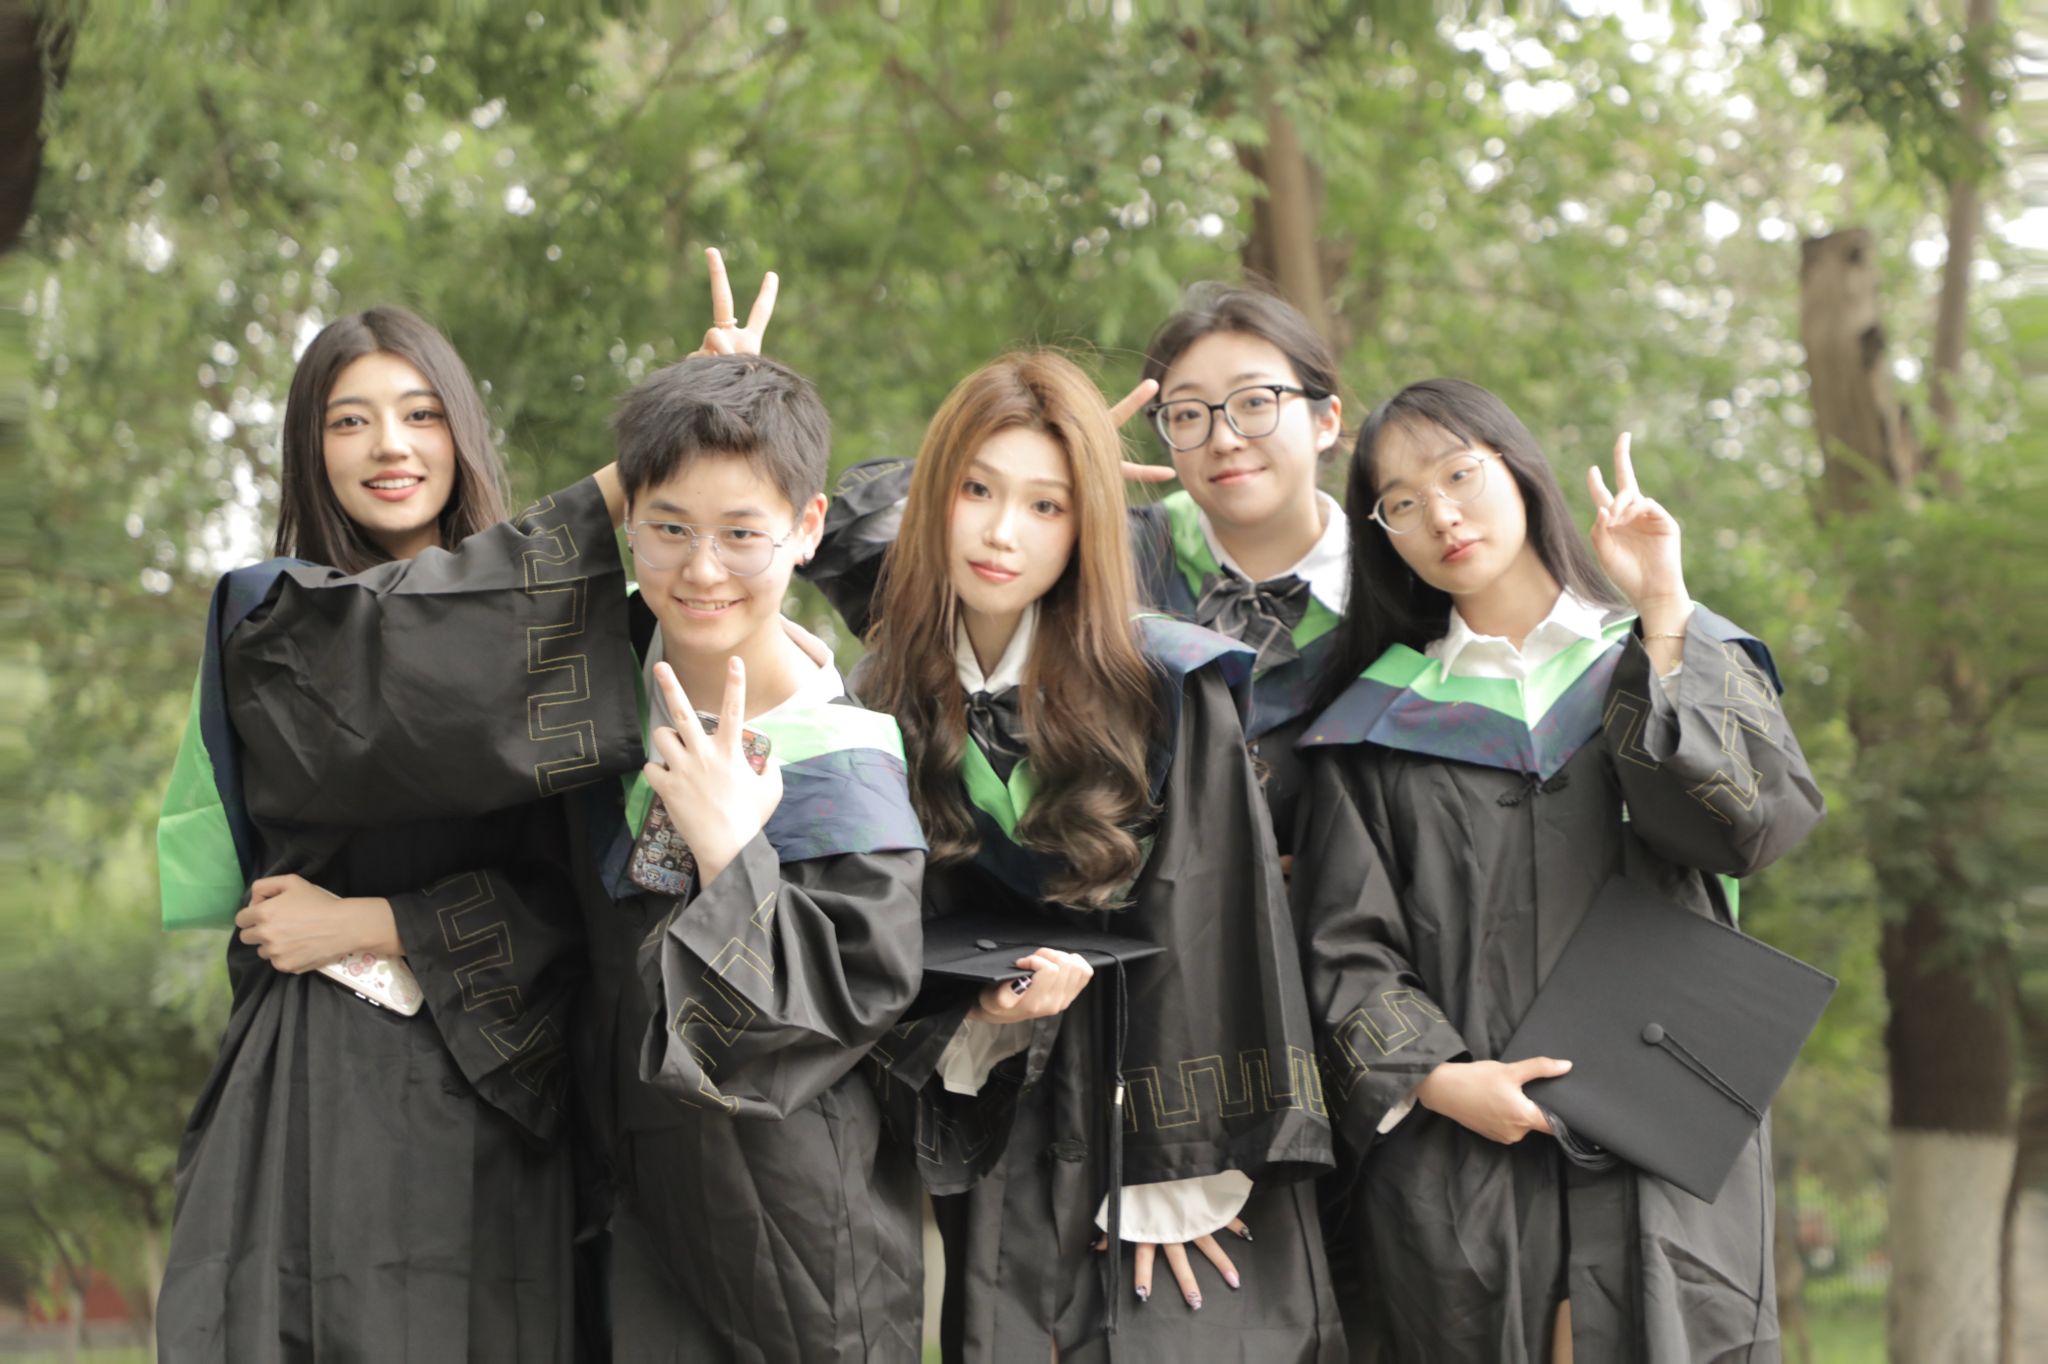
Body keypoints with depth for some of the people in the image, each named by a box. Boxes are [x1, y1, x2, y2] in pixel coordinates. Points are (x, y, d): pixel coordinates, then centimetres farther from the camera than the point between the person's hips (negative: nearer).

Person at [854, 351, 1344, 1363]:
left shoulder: (1166, 695, -8)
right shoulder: (887, 706, 3)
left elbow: (1203, 930, -9)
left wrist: (1172, 1169, -12)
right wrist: (974, 1012, -15)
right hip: (998, 1156, 3)